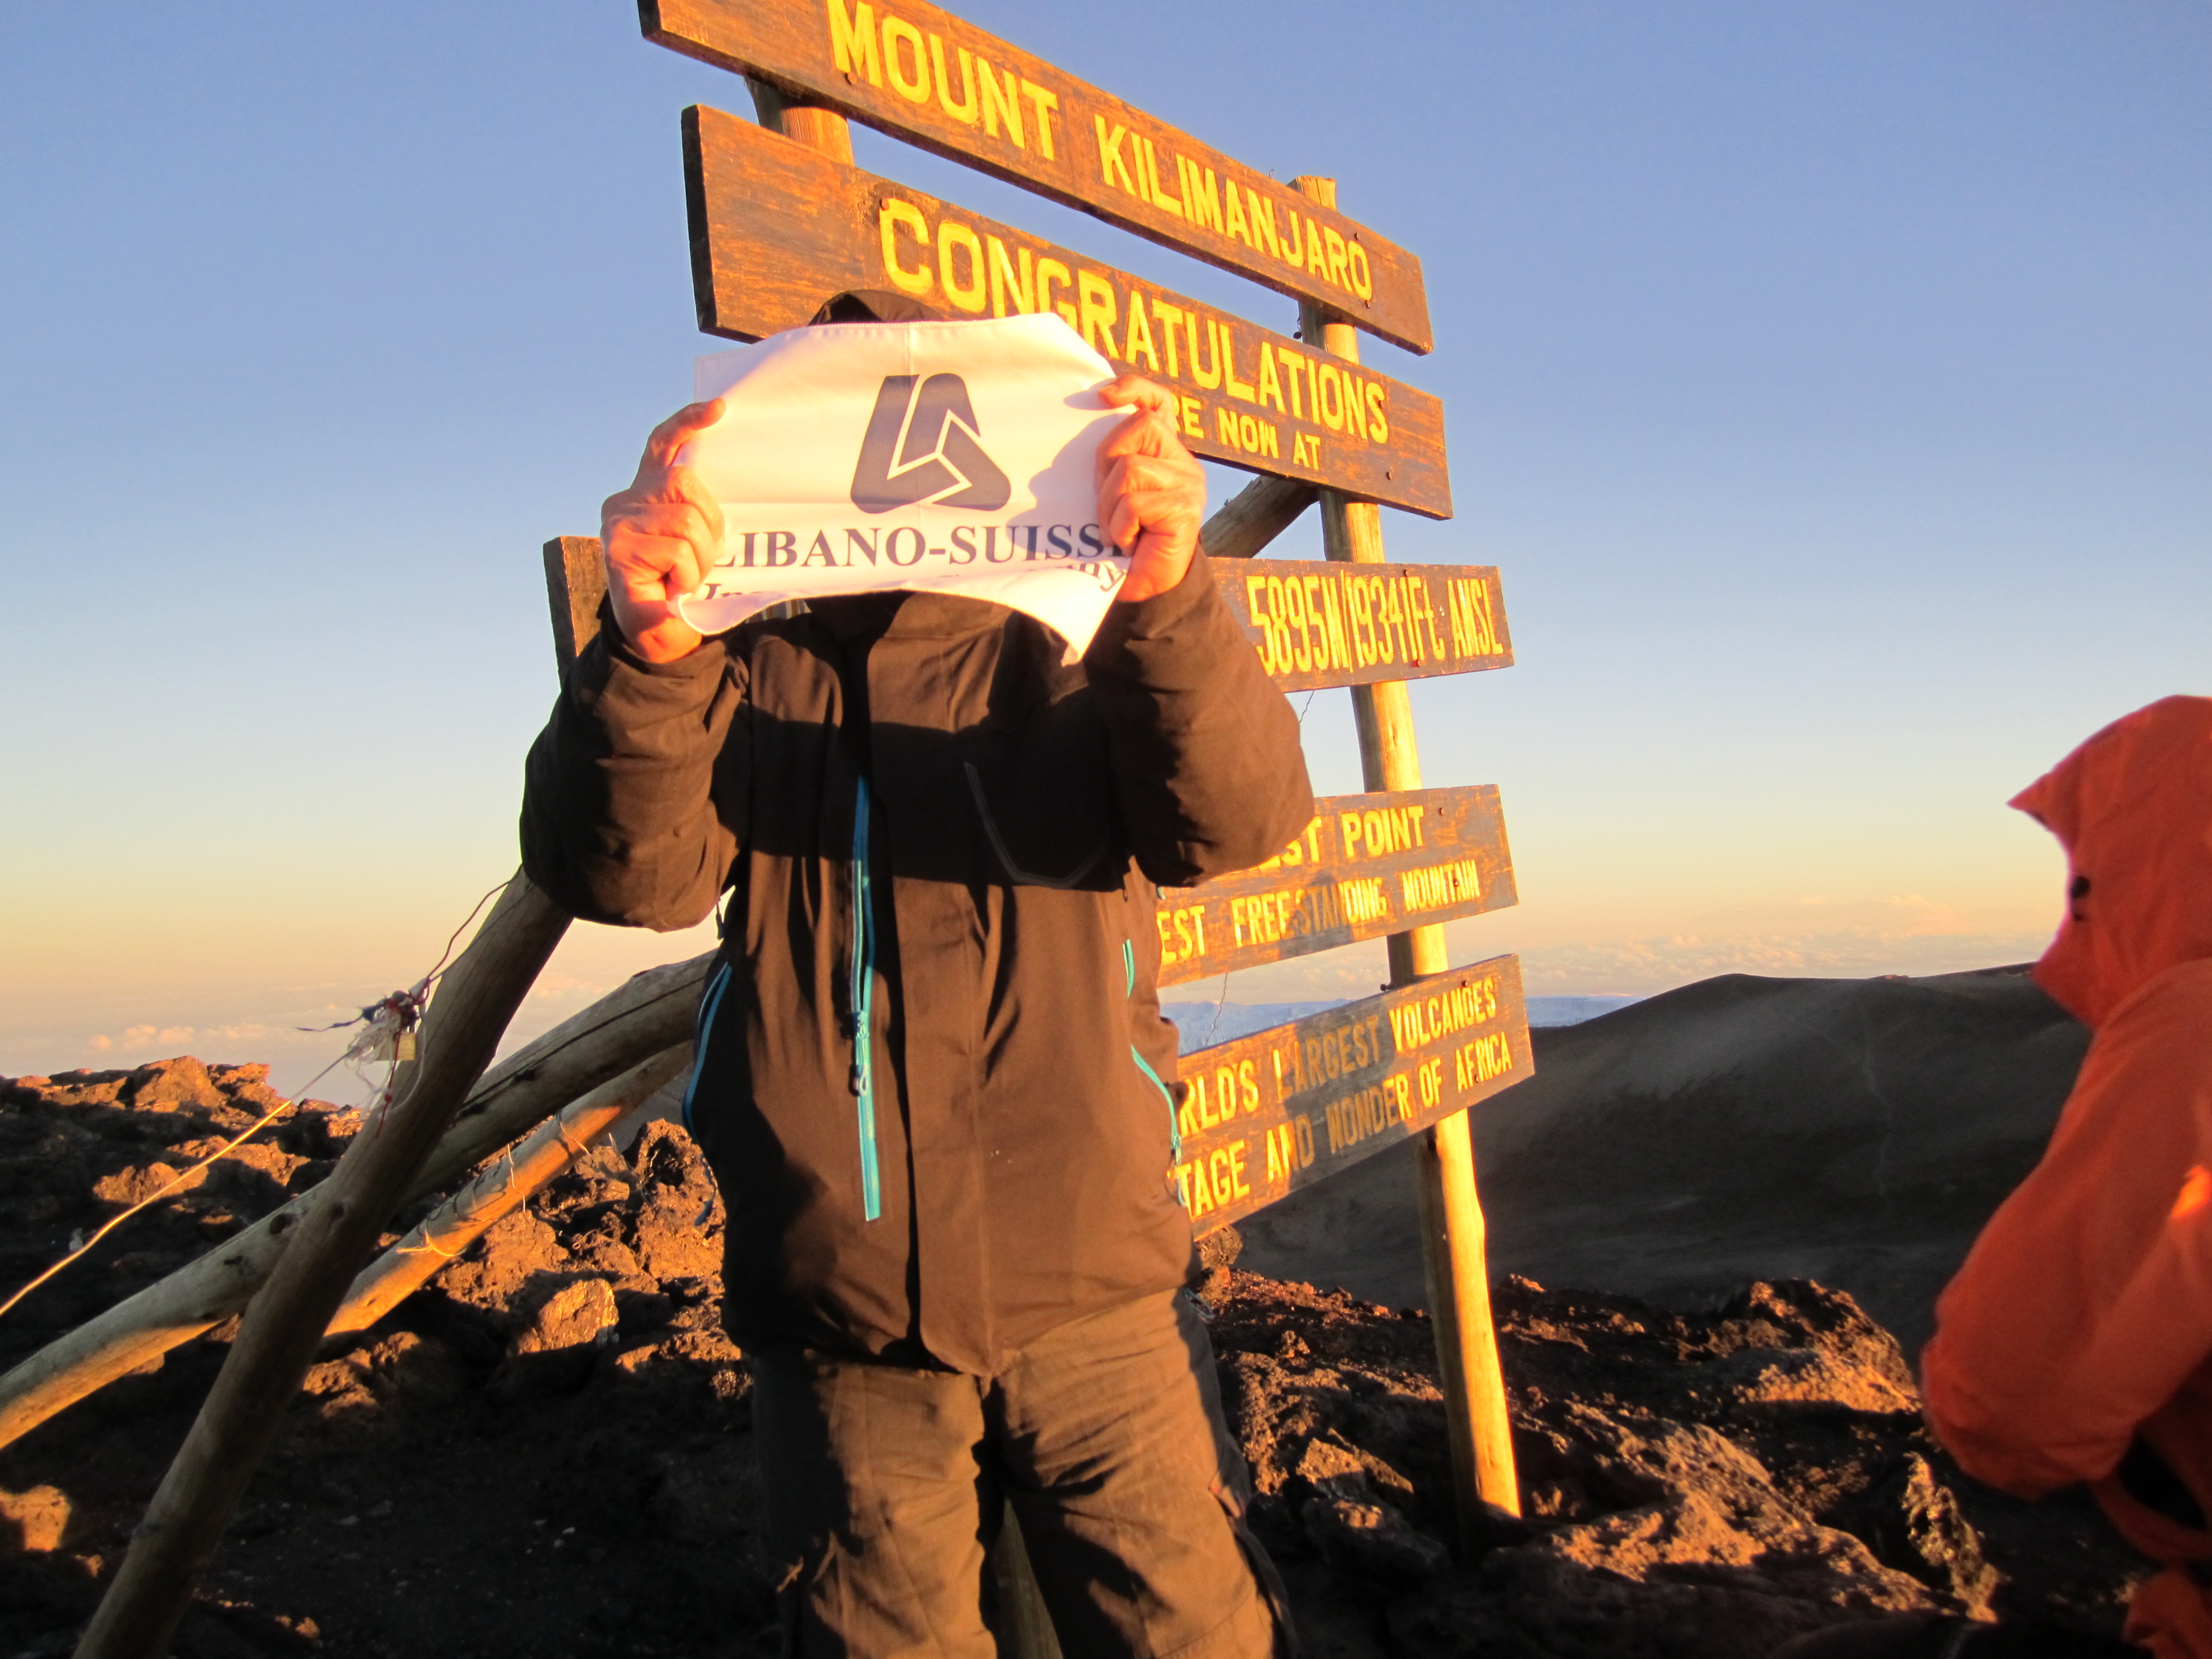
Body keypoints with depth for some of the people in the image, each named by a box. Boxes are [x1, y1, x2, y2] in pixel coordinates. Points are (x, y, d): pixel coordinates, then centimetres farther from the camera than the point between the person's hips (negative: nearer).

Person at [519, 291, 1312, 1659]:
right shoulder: (743, 688, 8)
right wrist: (650, 653, -31)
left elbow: (1239, 815, -13)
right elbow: (623, 870, -10)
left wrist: (1169, 597, -33)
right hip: (842, 1327, 1)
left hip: (1098, 1300, 0)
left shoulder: (1063, 668, 7)